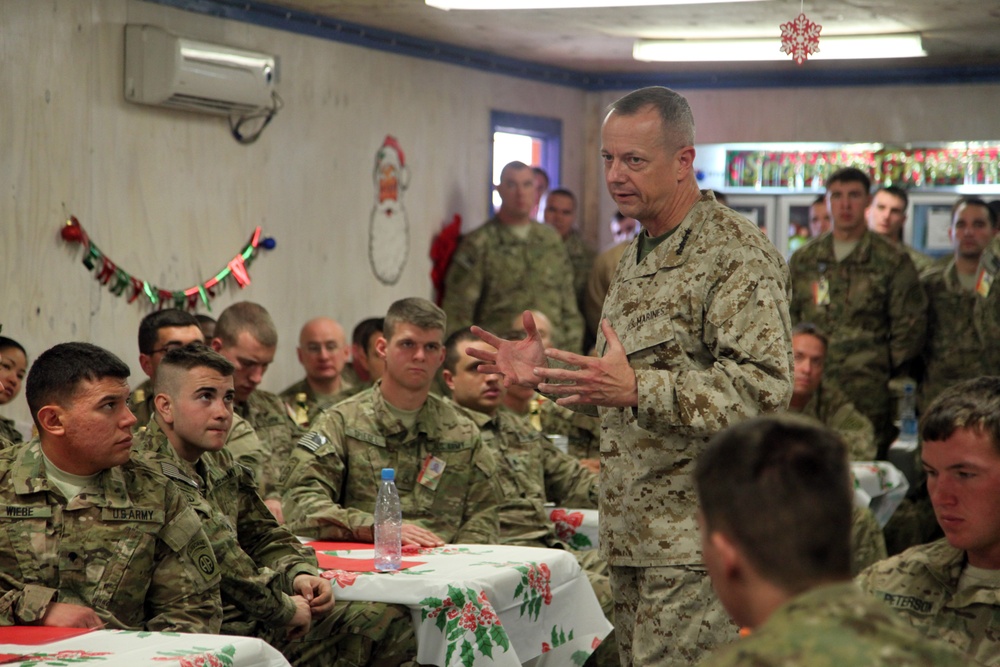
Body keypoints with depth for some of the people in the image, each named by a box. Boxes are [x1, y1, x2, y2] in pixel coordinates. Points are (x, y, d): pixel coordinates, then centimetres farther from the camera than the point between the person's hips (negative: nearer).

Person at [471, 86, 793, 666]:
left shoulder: (737, 253, -12)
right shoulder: (638, 255, 19)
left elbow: (763, 388, -22)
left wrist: (638, 391, -29)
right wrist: (546, 372, 13)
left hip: (696, 538, -9)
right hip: (634, 532, 9)